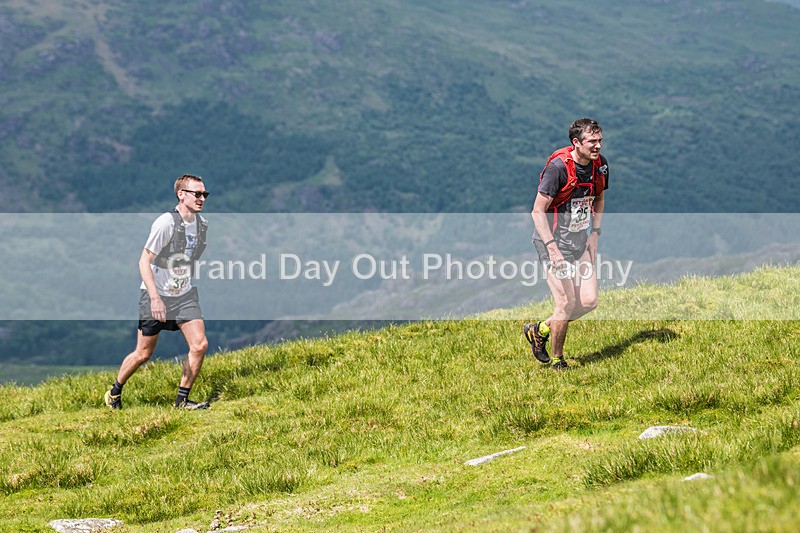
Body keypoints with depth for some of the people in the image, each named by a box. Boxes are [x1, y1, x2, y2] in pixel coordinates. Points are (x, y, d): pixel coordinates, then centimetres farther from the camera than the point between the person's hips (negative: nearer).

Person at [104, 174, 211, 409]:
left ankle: (182, 399, 3)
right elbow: (144, 261, -21)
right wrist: (155, 298, -27)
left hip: (185, 295, 6)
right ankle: (115, 393, 28)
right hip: (156, 295, -6)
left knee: (200, 345, -11)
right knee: (143, 354, 4)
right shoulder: (165, 223, -21)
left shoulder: (201, 223, 1)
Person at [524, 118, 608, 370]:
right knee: (567, 304, -7)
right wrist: (552, 248, -25)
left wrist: (595, 234, 8)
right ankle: (557, 359, 15)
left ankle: (540, 330, 23)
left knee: (589, 301, 1)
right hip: (554, 242, -7)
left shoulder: (600, 165, 0)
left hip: (580, 242, 7)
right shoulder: (558, 166, -21)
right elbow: (538, 211, -19)